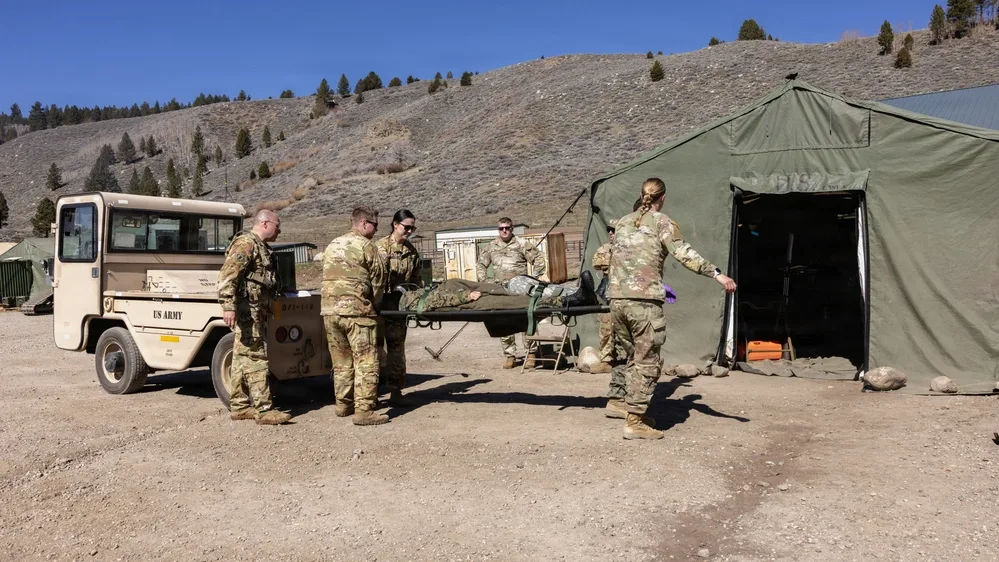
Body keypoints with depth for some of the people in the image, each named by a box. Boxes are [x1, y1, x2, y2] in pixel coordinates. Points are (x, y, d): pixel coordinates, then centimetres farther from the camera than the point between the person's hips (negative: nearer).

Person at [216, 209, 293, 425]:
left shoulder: (260, 247, 20)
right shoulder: (245, 243, -12)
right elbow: (227, 275, -22)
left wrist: (265, 310, 29)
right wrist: (228, 306, -29)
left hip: (255, 311, 10)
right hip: (246, 310, -10)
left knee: (243, 358, 12)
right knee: (255, 359, -10)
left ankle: (239, 407, 19)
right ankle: (264, 410, -9)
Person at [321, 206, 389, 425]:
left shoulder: (332, 246, 18)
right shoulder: (366, 246, -3)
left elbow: (327, 278, 18)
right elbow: (378, 282, -3)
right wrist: (372, 305, 13)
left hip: (329, 310, 7)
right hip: (356, 310, -7)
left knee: (341, 361, 17)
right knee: (366, 362, -4)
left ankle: (343, 404, 24)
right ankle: (364, 410, -7)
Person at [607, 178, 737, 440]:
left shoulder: (623, 221, 17)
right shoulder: (662, 222, 0)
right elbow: (684, 253, -13)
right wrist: (717, 274, -18)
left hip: (618, 300, 7)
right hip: (644, 301, -6)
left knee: (633, 354, 23)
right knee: (647, 361, 0)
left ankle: (618, 400, 31)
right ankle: (635, 422, -1)